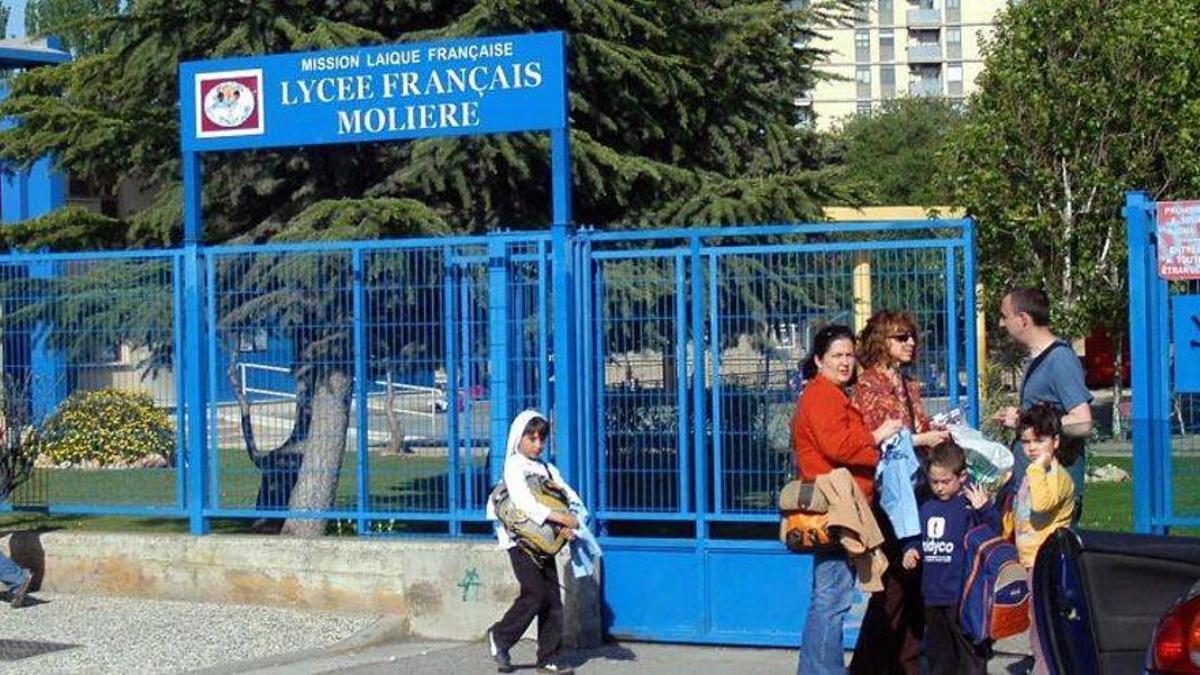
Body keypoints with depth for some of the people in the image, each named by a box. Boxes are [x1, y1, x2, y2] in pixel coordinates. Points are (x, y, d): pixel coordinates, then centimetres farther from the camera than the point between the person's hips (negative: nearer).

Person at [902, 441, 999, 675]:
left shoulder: (969, 505, -9)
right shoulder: (927, 509, 11)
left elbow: (993, 532, -18)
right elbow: (918, 539, 23)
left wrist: (984, 509, -33)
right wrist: (910, 551, 3)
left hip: (962, 595, -7)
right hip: (933, 595, 7)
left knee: (970, 652, -2)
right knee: (938, 653, 18)